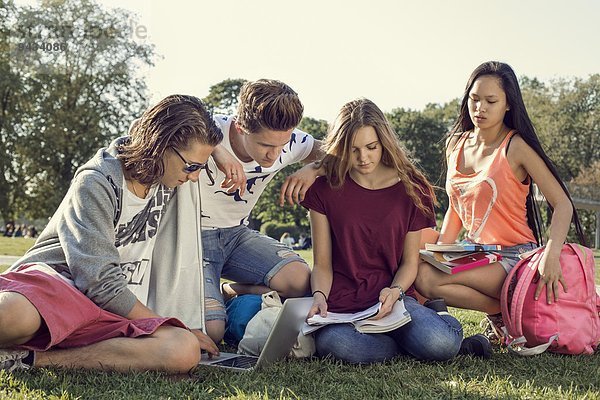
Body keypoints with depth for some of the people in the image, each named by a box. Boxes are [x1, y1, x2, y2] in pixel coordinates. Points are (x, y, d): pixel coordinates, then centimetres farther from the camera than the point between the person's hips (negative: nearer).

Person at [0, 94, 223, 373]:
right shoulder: (96, 183, -10)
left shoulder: (169, 180, 10)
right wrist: (160, 325, -9)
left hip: (112, 314, 7)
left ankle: (32, 357, -25)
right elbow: (102, 283, -15)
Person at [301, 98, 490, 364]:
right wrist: (319, 296, -17)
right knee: (330, 342, -38)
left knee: (441, 344, -33)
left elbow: (410, 261, 7)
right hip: (340, 302, 1)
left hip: (391, 298, 0)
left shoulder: (411, 189, 5)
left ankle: (435, 317, 5)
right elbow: (322, 264, 4)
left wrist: (395, 291, -14)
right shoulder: (326, 188, 3)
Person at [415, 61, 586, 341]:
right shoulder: (456, 145, 8)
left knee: (427, 279, -25)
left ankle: (506, 314, -4)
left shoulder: (515, 147, -10)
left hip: (514, 256, -6)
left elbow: (562, 204, -14)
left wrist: (551, 253, -30)